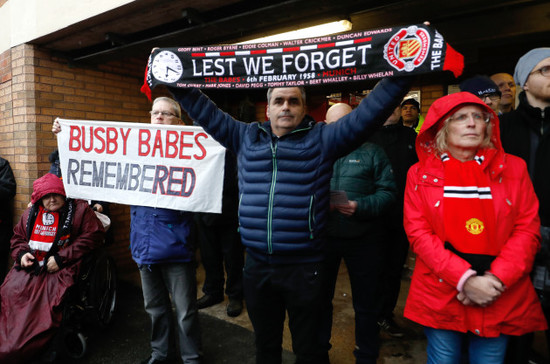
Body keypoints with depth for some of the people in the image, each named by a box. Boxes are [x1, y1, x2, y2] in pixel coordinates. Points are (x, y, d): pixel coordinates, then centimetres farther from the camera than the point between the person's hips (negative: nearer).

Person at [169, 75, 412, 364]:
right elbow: (205, 112, 12)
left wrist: (402, 74, -14)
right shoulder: (245, 136, 7)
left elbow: (369, 112, -7)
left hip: (304, 267, -3)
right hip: (256, 266, 4)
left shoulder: (322, 138, -2)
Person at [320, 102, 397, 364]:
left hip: (364, 239, -1)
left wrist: (361, 206, -23)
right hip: (322, 236, 2)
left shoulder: (372, 152, 1)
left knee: (367, 303, 13)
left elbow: (388, 192, -7)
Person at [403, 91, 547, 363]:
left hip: (502, 299, 2)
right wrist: (464, 279, -15)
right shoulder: (421, 174, -1)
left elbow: (527, 229, 0)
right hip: (440, 296, -1)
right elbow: (417, 232, -7)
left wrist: (497, 278, -13)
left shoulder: (512, 169, 3)